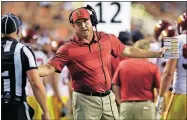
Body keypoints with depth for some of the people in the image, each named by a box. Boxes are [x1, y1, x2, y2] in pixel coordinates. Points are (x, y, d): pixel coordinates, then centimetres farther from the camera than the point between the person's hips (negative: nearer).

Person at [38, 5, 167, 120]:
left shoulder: (107, 39, 4)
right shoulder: (68, 49, -10)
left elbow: (128, 51, 18)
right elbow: (49, 68, -17)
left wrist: (156, 53, 24)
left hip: (108, 98, 5)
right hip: (86, 100, -5)